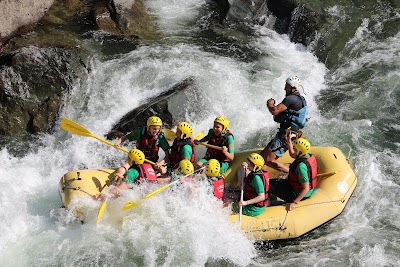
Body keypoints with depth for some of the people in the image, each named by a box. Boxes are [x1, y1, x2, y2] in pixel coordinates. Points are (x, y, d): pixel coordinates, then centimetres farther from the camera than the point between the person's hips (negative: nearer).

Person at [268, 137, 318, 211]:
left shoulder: (301, 166, -33)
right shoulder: (309, 155, -5)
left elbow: (306, 188, -32)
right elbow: (292, 155, 17)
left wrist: (294, 203, -30)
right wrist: (289, 142, 8)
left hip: (298, 194, -10)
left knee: (269, 184, -6)